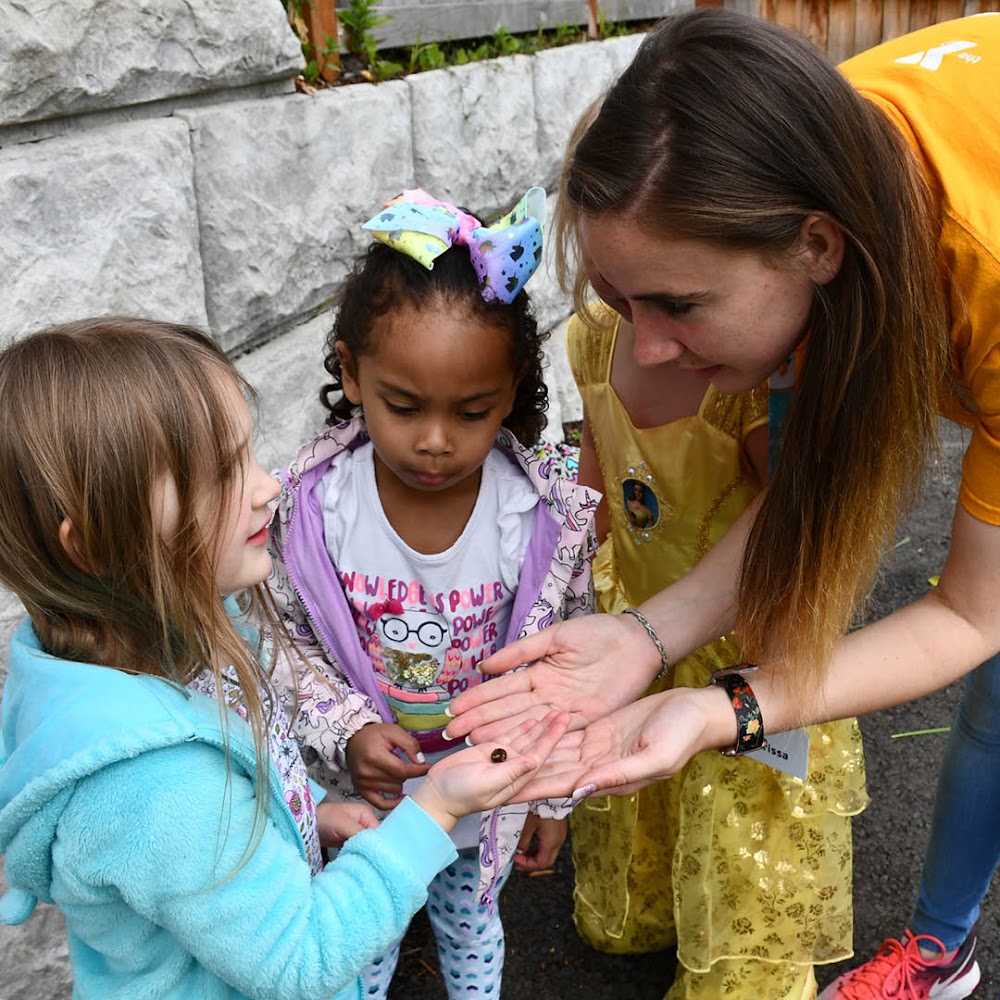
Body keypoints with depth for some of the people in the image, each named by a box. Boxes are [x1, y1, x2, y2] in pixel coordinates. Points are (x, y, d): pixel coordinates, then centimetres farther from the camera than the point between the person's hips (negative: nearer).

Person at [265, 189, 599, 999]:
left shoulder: (549, 515, -24)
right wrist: (345, 732, -24)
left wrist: (554, 794, -1)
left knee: (471, 924, 30)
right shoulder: (310, 506, -24)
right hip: (368, 788, 0)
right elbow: (285, 642, -10)